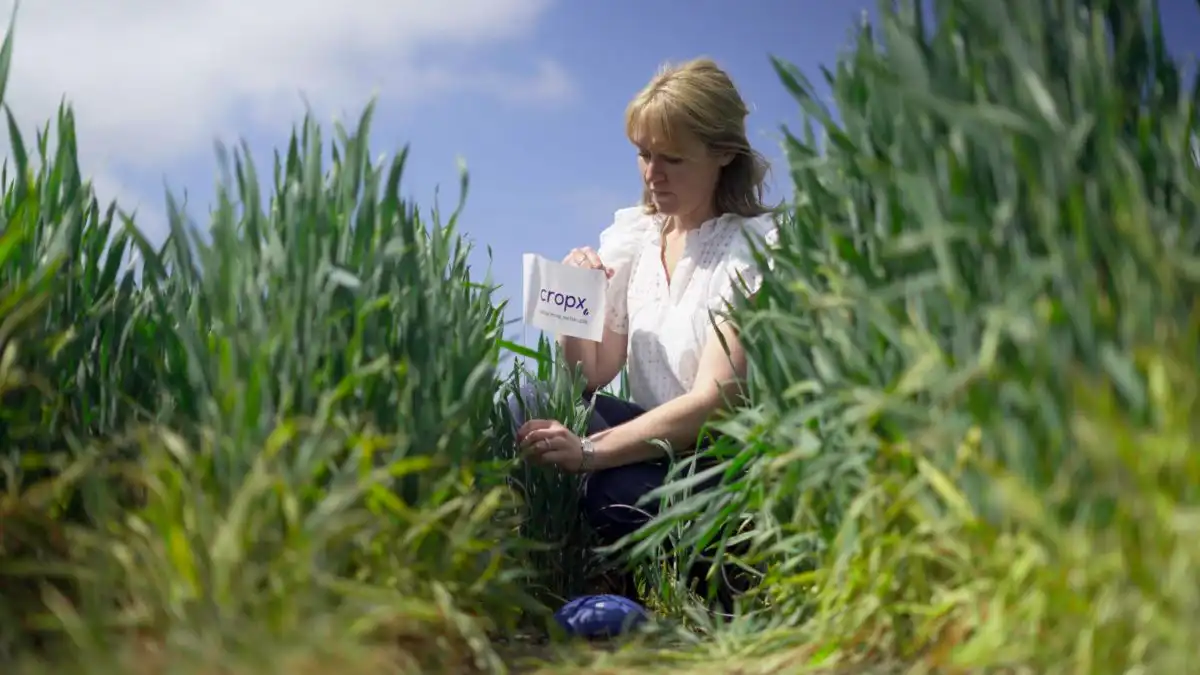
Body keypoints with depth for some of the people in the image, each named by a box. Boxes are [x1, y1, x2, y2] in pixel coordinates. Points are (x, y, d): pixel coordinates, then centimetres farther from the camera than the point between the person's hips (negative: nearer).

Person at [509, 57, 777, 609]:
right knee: (532, 407, -20)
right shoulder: (631, 233, 7)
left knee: (610, 490, -33)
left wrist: (590, 450, -33)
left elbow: (713, 400, -22)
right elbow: (592, 376, 4)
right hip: (654, 446, 5)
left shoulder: (753, 247, -11)